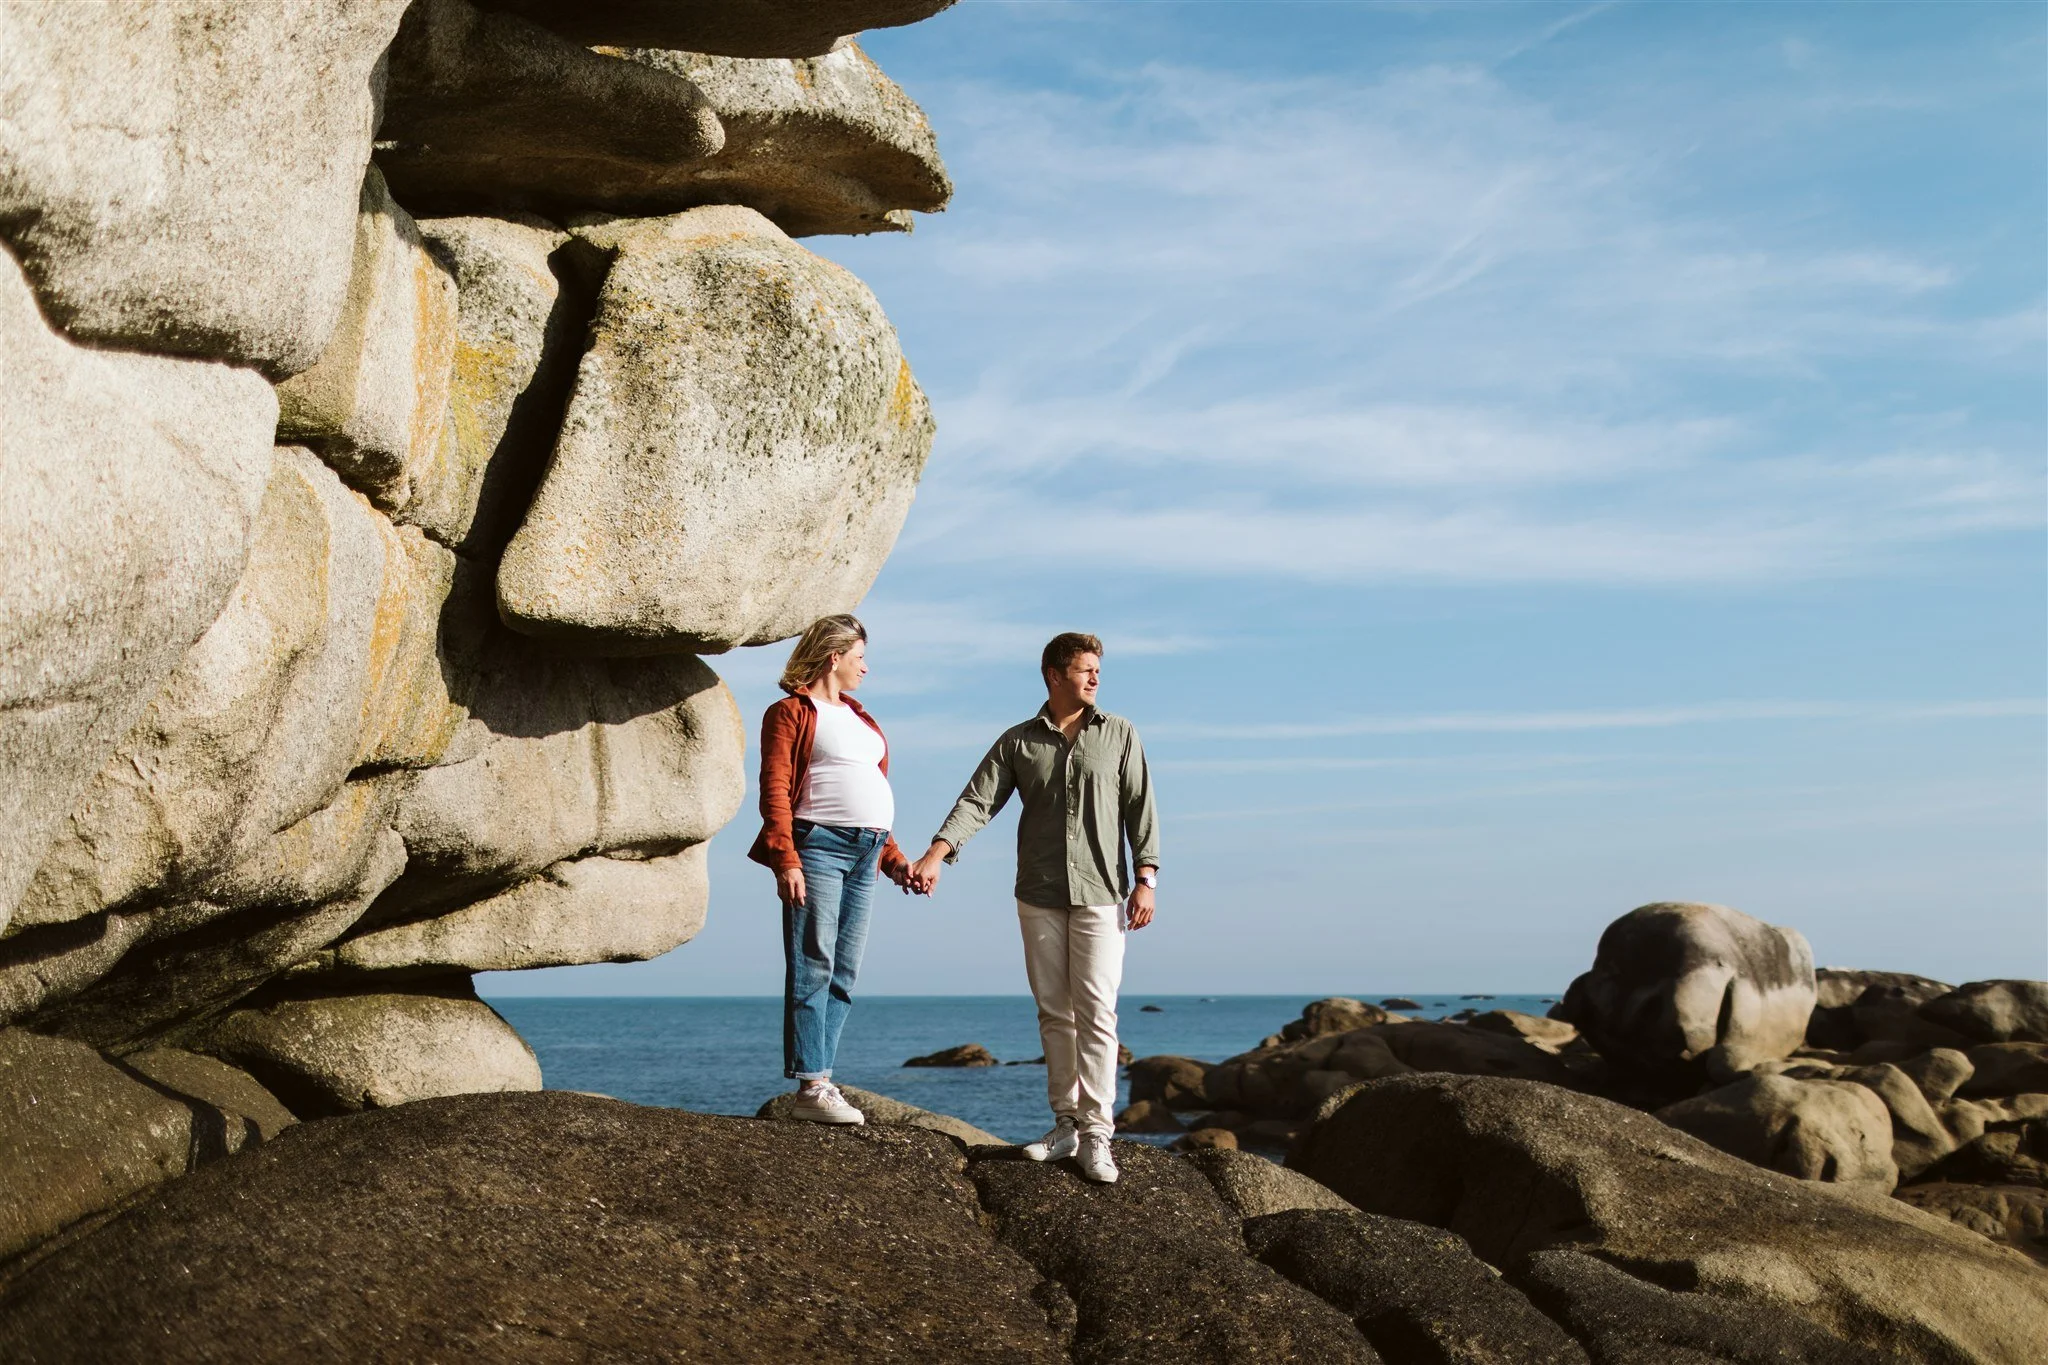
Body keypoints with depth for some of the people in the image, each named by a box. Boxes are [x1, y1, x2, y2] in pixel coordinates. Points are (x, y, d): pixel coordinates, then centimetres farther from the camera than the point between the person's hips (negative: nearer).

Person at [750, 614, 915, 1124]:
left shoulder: (858, 717, 24)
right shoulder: (791, 712, 0)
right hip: (818, 846, -8)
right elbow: (775, 791, -9)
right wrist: (785, 860, -19)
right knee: (813, 968, -9)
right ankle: (809, 1088, -8)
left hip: (864, 852, 8)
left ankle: (820, 1079, 9)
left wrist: (892, 857, 19)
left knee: (844, 973, 6)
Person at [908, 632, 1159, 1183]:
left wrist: (1146, 878, -4)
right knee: (1053, 1012, 6)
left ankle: (1096, 1135, -8)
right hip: (1039, 897, 2)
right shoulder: (1017, 742, 6)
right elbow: (977, 801, -3)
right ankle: (1066, 1124, 15)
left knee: (1096, 1013, -8)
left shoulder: (1119, 735, 6)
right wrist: (935, 856, -17)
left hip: (1100, 894, -2)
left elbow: (1139, 809, 5)